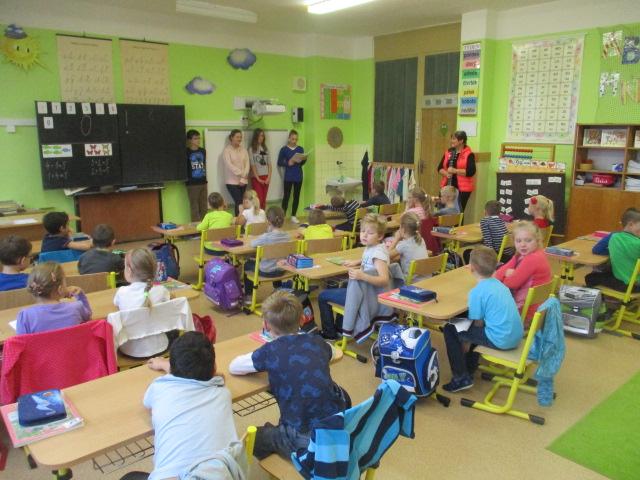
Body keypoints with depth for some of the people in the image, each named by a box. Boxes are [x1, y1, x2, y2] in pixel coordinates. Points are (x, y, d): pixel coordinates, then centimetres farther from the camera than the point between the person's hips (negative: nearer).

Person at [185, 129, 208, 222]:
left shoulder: (203, 151, 9)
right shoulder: (186, 152, -8)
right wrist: (186, 178, -10)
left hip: (203, 182, 5)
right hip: (192, 183, -5)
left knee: (204, 207, 11)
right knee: (194, 207, -1)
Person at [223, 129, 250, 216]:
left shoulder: (244, 150, 9)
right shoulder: (227, 150, -4)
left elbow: (247, 164, 2)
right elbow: (229, 165, -14)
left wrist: (243, 179, -9)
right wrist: (242, 174, -16)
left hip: (243, 181, 4)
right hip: (232, 181, -4)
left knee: (239, 202, 7)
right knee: (239, 202, -11)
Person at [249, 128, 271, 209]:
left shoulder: (266, 149, 12)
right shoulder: (251, 149, -2)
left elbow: (269, 164, 9)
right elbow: (253, 165, -6)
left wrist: (269, 177, -2)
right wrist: (258, 179, -11)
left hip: (265, 177, 4)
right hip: (256, 178, -4)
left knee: (264, 200, 5)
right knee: (259, 199, -11)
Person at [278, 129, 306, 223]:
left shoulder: (300, 149, 7)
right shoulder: (284, 149, -3)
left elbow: (302, 163, 9)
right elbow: (279, 163, -3)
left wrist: (304, 159, -12)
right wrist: (288, 163, -18)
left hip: (298, 176, 3)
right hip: (288, 177, -3)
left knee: (296, 196, 7)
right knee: (286, 196, -2)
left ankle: (293, 216, 16)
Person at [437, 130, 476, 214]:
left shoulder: (469, 154, -7)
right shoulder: (448, 152, 10)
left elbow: (471, 171, -17)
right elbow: (440, 168, 12)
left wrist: (454, 171, -19)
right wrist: (445, 173, -10)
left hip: (462, 189, -5)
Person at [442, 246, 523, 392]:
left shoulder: (477, 291, -14)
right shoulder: (499, 284, 11)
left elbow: (478, 323, -7)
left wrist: (466, 342, 11)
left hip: (500, 340, -9)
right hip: (516, 336, 9)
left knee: (450, 329, 3)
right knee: (470, 324, 30)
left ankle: (461, 378, 5)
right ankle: (470, 365, 38)